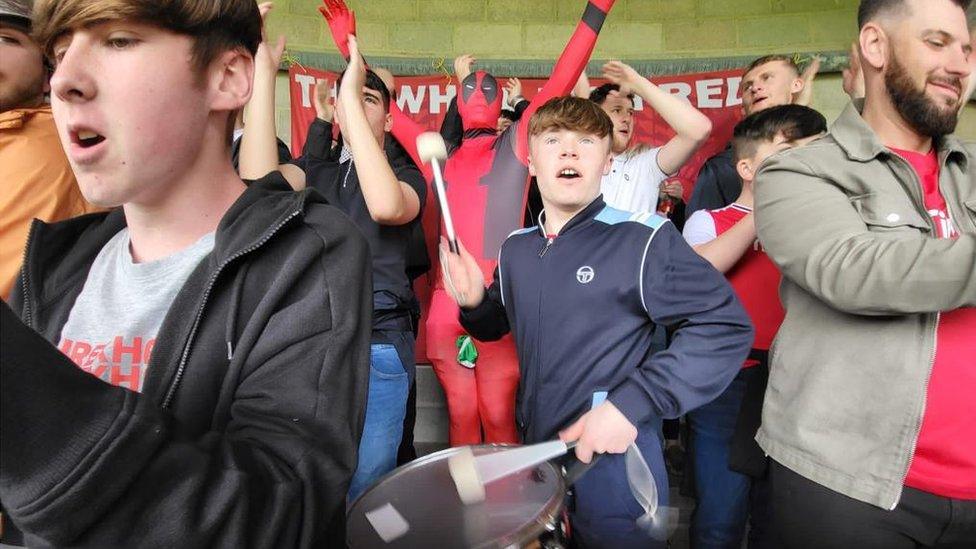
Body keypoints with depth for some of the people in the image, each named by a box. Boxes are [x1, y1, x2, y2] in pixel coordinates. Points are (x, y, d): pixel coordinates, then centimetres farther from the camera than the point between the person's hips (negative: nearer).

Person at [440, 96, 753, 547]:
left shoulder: (642, 239, -15)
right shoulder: (516, 248, 5)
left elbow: (725, 327, -16)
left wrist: (632, 405, -23)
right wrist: (475, 303, -4)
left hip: (613, 462, -7)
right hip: (533, 454, 7)